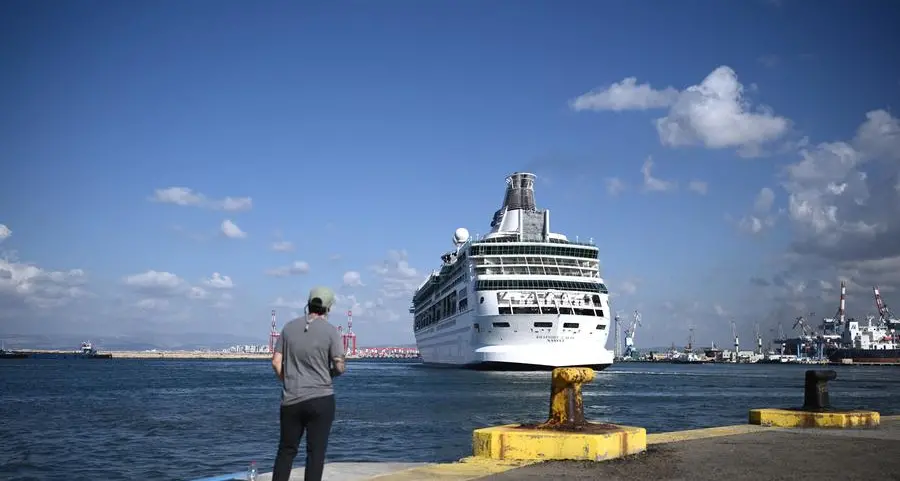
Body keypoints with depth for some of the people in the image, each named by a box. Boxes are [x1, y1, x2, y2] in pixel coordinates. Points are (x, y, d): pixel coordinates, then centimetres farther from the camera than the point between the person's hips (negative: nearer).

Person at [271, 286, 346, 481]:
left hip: (291, 400, 3)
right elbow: (340, 367, -9)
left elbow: (276, 362, 3)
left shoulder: (289, 327, 4)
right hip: (321, 399, -3)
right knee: (316, 451, 4)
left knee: (286, 450, 13)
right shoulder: (330, 331, -6)